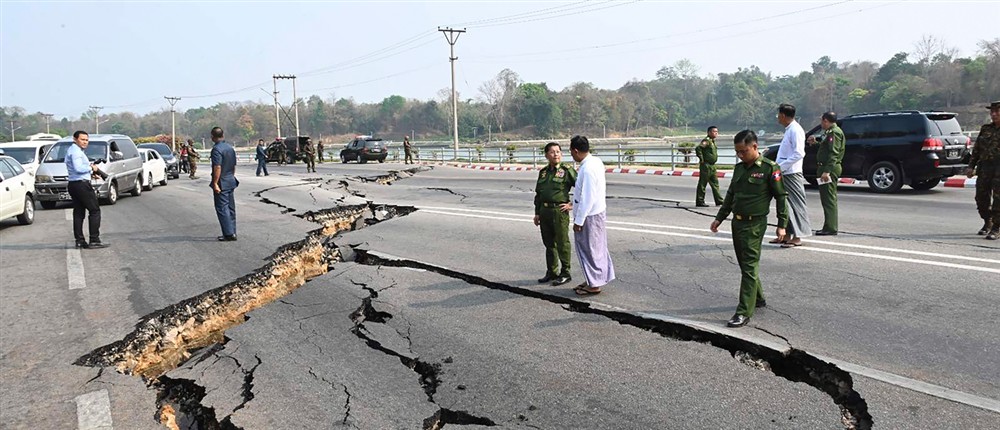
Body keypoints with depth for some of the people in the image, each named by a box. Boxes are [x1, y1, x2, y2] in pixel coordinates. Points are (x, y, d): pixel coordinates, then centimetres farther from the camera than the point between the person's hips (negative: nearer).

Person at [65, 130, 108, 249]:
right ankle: (94, 240, -10)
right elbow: (78, 168, -25)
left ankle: (79, 240, 11)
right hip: (82, 184, -11)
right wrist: (91, 168, -10)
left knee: (78, 213, 10)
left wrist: (90, 173, 13)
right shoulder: (76, 151, -12)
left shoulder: (72, 150, 21)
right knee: (95, 210, -7)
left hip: (73, 185, 11)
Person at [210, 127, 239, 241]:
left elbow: (217, 167, -23)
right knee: (231, 208, 13)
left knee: (222, 208, -4)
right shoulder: (230, 148, 10)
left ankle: (229, 234, -6)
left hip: (221, 183, -8)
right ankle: (232, 232, 18)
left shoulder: (216, 149, -16)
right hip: (231, 182, 8)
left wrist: (215, 183, -21)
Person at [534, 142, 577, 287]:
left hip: (559, 211, -6)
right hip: (544, 211, 6)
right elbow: (538, 194, 19)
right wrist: (537, 213, 15)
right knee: (549, 243, 13)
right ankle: (551, 272, 24)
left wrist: (573, 205, -9)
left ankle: (565, 273, 8)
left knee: (562, 243, -1)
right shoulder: (543, 172, 13)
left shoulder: (567, 170, -5)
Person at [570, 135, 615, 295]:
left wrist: (579, 220, -19)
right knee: (596, 248, 18)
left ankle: (594, 285, 14)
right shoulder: (596, 162, 5)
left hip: (590, 215, -10)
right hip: (598, 210, 10)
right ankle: (593, 280, 31)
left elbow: (587, 198, -25)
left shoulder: (587, 169, -25)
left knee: (590, 249, 3)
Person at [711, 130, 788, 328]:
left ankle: (744, 313, -8)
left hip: (755, 225, -7)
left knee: (749, 267, -8)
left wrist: (782, 225, -9)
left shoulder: (769, 168, -9)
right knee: (745, 265, 16)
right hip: (737, 222, 7)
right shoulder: (739, 168, 11)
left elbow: (781, 197, -6)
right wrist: (719, 218, 19)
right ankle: (758, 298, 34)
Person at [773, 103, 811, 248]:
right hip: (784, 173, 10)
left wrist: (781, 166, -20)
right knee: (785, 204, 13)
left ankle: (797, 237, -2)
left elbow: (799, 153, -21)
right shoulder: (789, 130, 16)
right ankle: (787, 234, 19)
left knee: (796, 203, -5)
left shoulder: (795, 130, -14)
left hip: (792, 174, -10)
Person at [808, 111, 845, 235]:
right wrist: (816, 140, 29)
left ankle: (831, 228, -8)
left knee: (829, 198, -9)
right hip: (826, 168, 11)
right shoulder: (830, 132, 18)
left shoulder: (834, 132, -14)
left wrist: (826, 171, -27)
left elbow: (834, 153, -22)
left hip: (830, 169, -11)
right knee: (827, 198, 16)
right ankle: (831, 226, 24)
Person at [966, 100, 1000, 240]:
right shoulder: (985, 129, 14)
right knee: (981, 197, 7)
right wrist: (971, 166, 10)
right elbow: (976, 150, 16)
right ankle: (987, 223, 27)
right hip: (985, 167, 5)